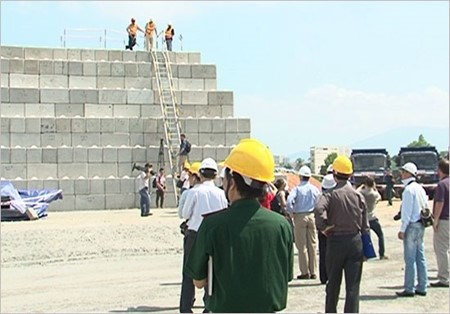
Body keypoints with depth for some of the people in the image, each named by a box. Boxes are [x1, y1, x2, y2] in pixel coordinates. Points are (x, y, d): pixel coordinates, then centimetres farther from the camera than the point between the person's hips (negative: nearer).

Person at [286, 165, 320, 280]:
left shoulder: (297, 189, -8)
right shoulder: (315, 189, 3)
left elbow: (289, 202, -19)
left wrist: (292, 212, -3)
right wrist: (315, 212, 12)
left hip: (300, 217, -3)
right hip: (312, 216, 3)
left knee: (302, 245, 2)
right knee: (312, 244, 8)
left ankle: (305, 272, 3)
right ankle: (313, 272, 10)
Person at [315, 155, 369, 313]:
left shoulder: (331, 195, -8)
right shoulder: (358, 195, 2)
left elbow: (319, 209, -30)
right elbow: (365, 225, 4)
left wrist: (322, 227, -14)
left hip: (335, 241, -1)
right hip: (355, 241, 2)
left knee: (333, 283, 15)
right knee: (353, 286, 3)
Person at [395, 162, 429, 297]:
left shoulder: (409, 190, -14)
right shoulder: (420, 188, 13)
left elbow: (407, 212, -17)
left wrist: (402, 230, -13)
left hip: (412, 225, -9)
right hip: (421, 225, 9)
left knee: (410, 258, -4)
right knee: (420, 257, 11)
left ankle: (409, 289, 0)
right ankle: (422, 287, 15)